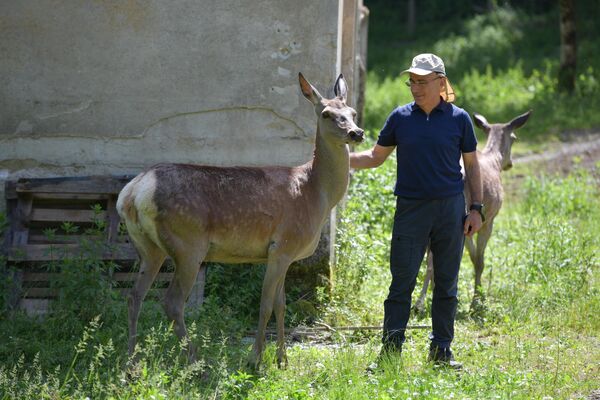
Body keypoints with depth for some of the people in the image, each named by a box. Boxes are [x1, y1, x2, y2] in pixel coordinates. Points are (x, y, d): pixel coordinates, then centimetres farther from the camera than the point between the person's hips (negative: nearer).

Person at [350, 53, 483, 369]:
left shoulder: (459, 119, 3)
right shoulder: (401, 117, 4)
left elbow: (471, 165, 8)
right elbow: (376, 156, 10)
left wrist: (476, 209, 2)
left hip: (450, 208, 0)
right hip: (410, 209, 0)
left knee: (447, 284, 7)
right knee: (401, 284, -3)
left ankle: (441, 351, 16)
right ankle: (390, 352, 1)